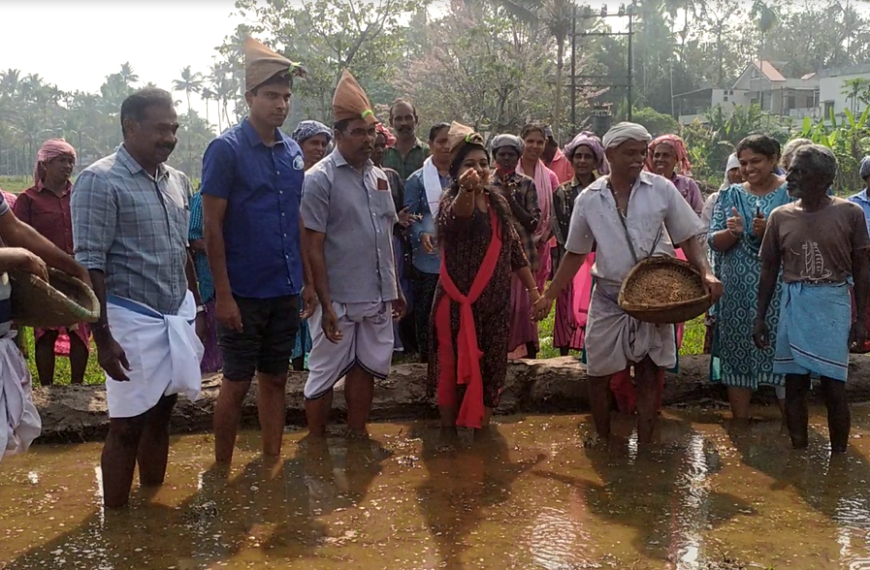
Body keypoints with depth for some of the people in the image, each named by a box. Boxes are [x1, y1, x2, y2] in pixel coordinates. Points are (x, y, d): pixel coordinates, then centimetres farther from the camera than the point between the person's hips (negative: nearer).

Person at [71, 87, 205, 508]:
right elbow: (90, 265, -15)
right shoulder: (99, 181, -11)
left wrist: (197, 308, 16)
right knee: (127, 425, 1)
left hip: (178, 317, 6)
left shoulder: (177, 181, 10)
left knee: (160, 415, 14)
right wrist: (102, 336, -18)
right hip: (132, 320, -6)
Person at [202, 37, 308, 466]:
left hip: (285, 291, 5)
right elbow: (213, 227, -11)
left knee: (275, 378, 13)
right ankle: (221, 469, 18)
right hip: (244, 292, -5)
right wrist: (223, 294, -15)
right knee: (237, 383, 3)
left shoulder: (293, 152, 8)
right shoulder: (226, 149, -9)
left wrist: (308, 280, 11)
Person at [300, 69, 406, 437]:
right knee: (325, 373, 5)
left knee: (366, 367, 15)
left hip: (378, 297, 6)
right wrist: (326, 304, -17)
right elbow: (313, 247, -13)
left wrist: (396, 288, 16)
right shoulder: (320, 179, -10)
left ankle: (357, 437, 29)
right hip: (339, 299, -6)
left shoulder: (378, 176, 11)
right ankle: (316, 445, 19)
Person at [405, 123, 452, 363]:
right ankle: (426, 357, 16)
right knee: (426, 312, 4)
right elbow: (409, 217, -3)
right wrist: (421, 235, -21)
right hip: (429, 259, -2)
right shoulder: (418, 179, 0)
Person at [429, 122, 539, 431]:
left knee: (491, 369, 11)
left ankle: (480, 434, 26)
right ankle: (449, 433, 18)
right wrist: (466, 190, -60)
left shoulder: (499, 201, 6)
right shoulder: (451, 199, -12)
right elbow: (456, 216, -38)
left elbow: (514, 248, 14)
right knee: (454, 368, 3)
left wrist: (534, 289, 11)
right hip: (458, 302, -5)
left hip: (495, 302, 5)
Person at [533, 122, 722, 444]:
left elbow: (687, 238, 1)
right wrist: (549, 296, 6)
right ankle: (604, 446, 24)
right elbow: (575, 254, 8)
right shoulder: (589, 199, 0)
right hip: (608, 298, 1)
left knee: (650, 373, 2)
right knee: (598, 373, 6)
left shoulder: (661, 189, -4)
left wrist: (706, 273, -16)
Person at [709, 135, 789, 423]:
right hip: (737, 295, 3)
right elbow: (714, 242, 5)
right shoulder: (730, 195, 10)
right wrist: (732, 232, -16)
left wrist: (769, 232, -21)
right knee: (737, 357, 6)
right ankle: (740, 427, 17)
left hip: (779, 293, -3)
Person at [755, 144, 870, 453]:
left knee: (834, 386, 0)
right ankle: (799, 455, 19)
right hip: (794, 306, 3)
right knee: (795, 384, 7)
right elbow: (769, 270, 8)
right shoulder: (780, 216, 3)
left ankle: (839, 457, 13)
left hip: (833, 306, -3)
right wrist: (760, 317, 7)